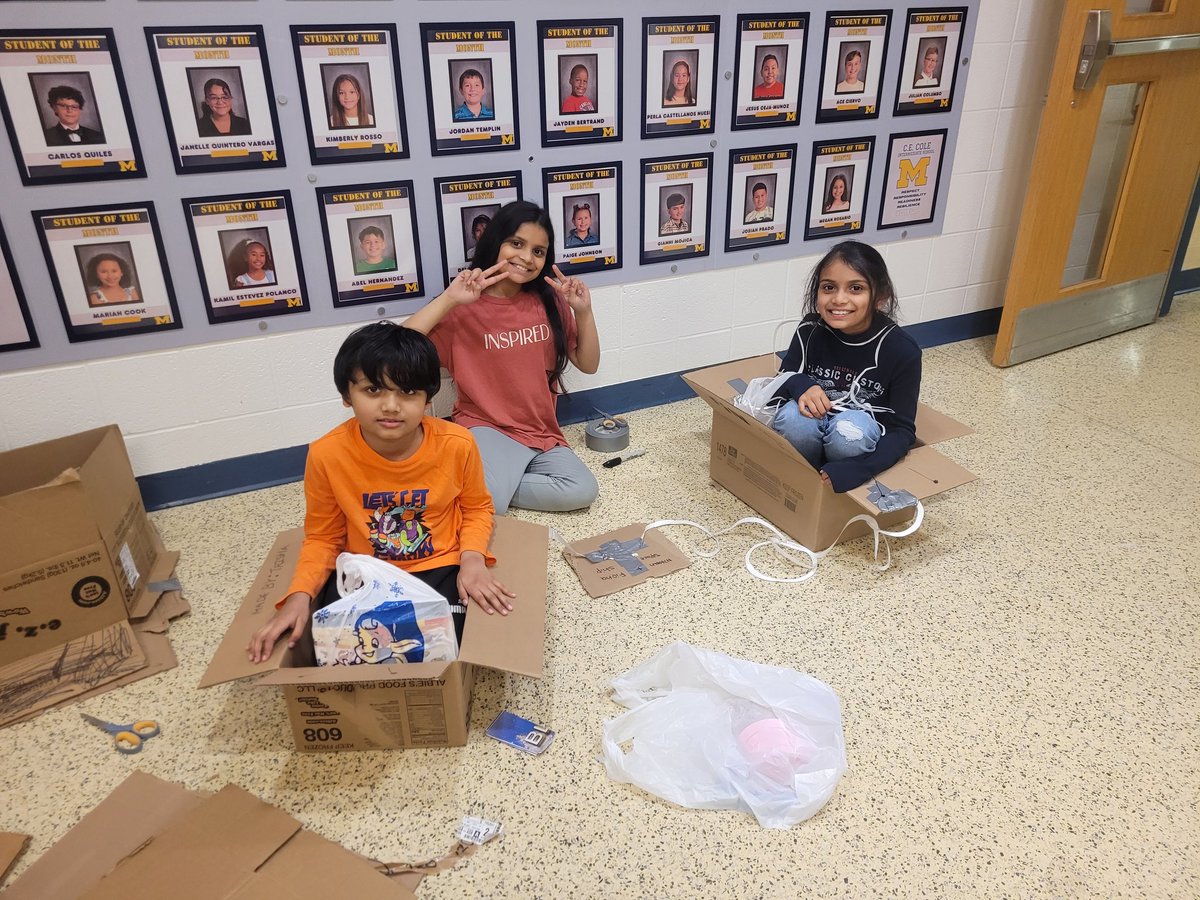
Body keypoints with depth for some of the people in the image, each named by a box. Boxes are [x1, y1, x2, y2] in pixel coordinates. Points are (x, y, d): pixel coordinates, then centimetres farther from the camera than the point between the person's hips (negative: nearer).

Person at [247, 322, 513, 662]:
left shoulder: (457, 444, -17)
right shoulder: (327, 454, -16)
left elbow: (477, 508, 3)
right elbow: (322, 537, -1)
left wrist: (472, 559, -16)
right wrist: (300, 596, -17)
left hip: (439, 568, -1)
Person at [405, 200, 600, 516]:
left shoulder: (550, 302, 5)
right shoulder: (464, 306, -8)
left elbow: (588, 364, 8)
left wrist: (583, 311, -7)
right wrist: (448, 299, -26)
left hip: (542, 434, 5)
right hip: (486, 429, -5)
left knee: (582, 491, -22)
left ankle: (499, 481, -5)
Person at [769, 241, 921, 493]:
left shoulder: (901, 350, -18)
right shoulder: (810, 330, -12)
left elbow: (903, 430, -16)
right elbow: (781, 383, -1)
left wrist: (850, 471, -32)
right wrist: (800, 385, -28)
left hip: (862, 443, -1)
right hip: (813, 432, 2)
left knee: (851, 427, -35)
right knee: (793, 416, -32)